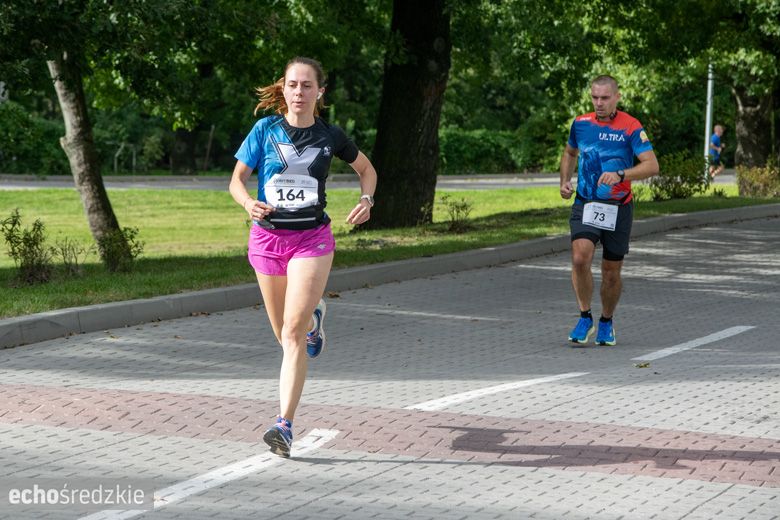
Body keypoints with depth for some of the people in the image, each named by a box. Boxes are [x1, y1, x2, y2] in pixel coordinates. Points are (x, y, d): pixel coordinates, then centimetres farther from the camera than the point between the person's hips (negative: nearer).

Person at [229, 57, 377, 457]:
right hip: (267, 236, 2)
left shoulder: (330, 136, 1)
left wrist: (366, 200, -2)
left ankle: (284, 424, -16)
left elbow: (366, 169, 17)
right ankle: (313, 315, 53)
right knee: (283, 331, 15)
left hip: (312, 239, -2)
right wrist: (248, 203, -20)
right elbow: (236, 180, 2)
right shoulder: (265, 130, -1)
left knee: (293, 332, -15)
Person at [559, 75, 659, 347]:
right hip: (585, 204, 2)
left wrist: (620, 175, -32)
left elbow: (652, 165, -18)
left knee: (611, 272, 7)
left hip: (618, 209, -1)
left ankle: (606, 322, 31)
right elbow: (570, 153, 24)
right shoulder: (580, 123, 3)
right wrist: (565, 181, 8)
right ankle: (585, 318, -5)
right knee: (580, 258, -22)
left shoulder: (631, 127, -9)